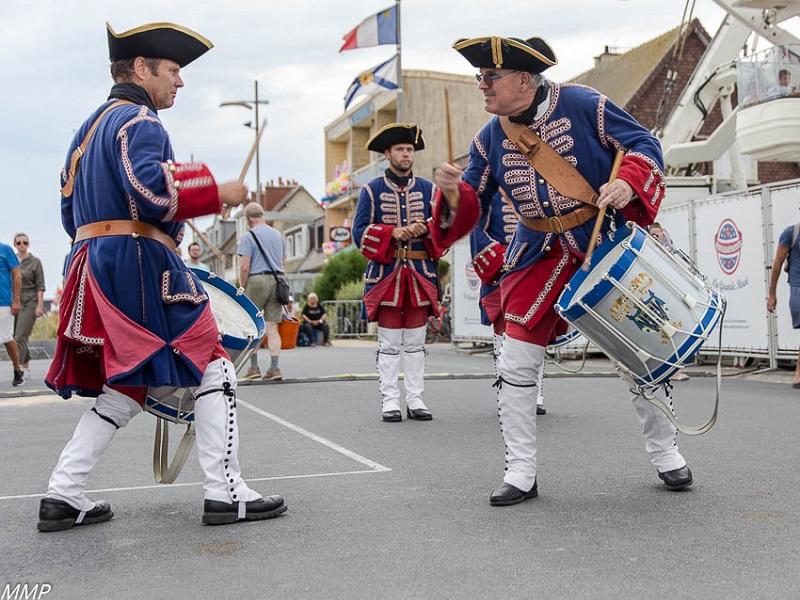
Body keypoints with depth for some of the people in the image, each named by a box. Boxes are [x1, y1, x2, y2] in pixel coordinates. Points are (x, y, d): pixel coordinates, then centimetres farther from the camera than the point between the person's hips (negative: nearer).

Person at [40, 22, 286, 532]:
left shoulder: (90, 127, 23)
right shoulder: (139, 122, -7)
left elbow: (72, 211, 23)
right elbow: (149, 190, -24)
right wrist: (217, 191, -14)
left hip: (95, 266, 10)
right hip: (140, 265, -10)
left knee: (126, 386, 14)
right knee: (213, 367, -3)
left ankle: (64, 496, 11)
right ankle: (226, 494, -3)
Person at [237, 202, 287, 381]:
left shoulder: (248, 237, -4)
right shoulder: (278, 235, 15)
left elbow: (244, 267, -10)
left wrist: (242, 288, -1)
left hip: (257, 280, -5)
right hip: (277, 281, 5)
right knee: (272, 327, 5)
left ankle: (254, 366, 7)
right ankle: (274, 368, -1)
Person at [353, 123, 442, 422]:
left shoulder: (427, 189, 11)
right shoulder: (372, 190, 4)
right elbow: (360, 233, -1)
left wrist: (424, 229, -11)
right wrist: (392, 232, -16)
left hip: (421, 274, 2)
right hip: (385, 275, -2)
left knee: (416, 341, 6)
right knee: (389, 342, -1)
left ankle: (415, 399, 11)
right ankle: (390, 401, 4)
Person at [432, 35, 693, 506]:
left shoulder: (583, 105, -13)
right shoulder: (490, 139, -1)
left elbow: (644, 143, -9)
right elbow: (472, 203, 2)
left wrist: (627, 182, -28)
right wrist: (454, 193, -22)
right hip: (540, 259, 3)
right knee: (516, 364, -3)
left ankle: (666, 454, 29)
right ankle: (521, 473, 10)